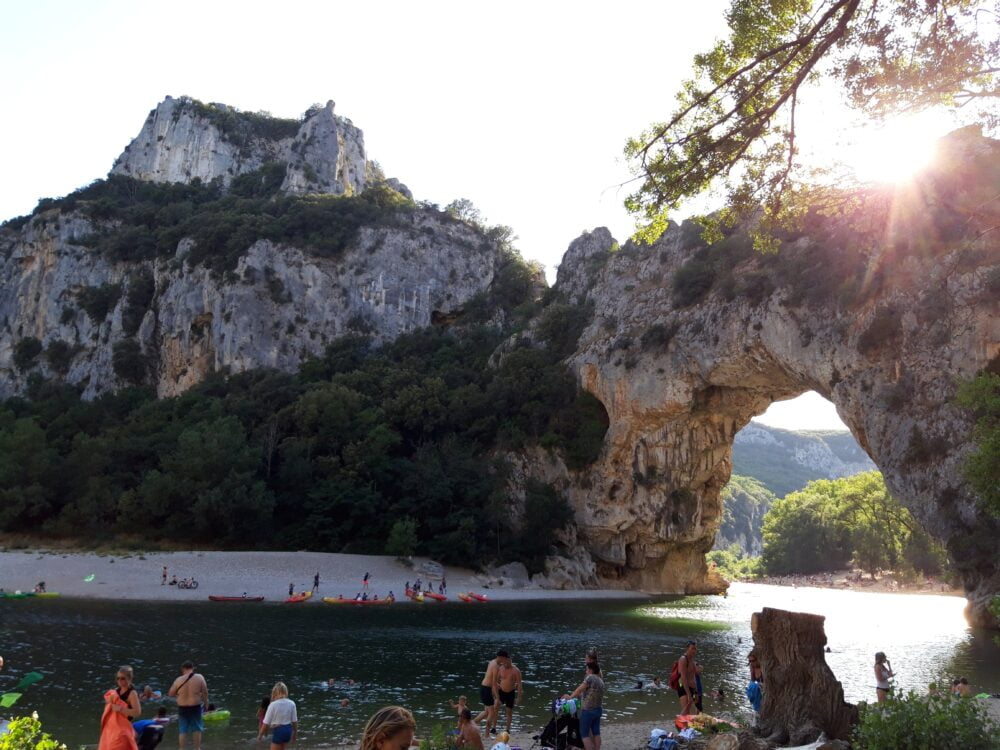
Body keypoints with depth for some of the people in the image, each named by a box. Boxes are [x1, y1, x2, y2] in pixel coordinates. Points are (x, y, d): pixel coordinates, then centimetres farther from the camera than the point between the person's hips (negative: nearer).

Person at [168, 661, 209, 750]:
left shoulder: (179, 680, -8)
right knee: (197, 729, 14)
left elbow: (170, 694, 2)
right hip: (195, 707, 0)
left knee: (182, 731, 11)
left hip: (182, 708, 0)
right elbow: (205, 692, -3)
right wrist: (205, 703, 12)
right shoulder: (199, 678, -8)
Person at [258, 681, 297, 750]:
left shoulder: (273, 705, -17)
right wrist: (294, 733, 16)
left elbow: (266, 723, -13)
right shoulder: (291, 704, -5)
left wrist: (260, 735, 1)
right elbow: (294, 721, 1)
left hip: (278, 731, -5)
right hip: (288, 730, 5)